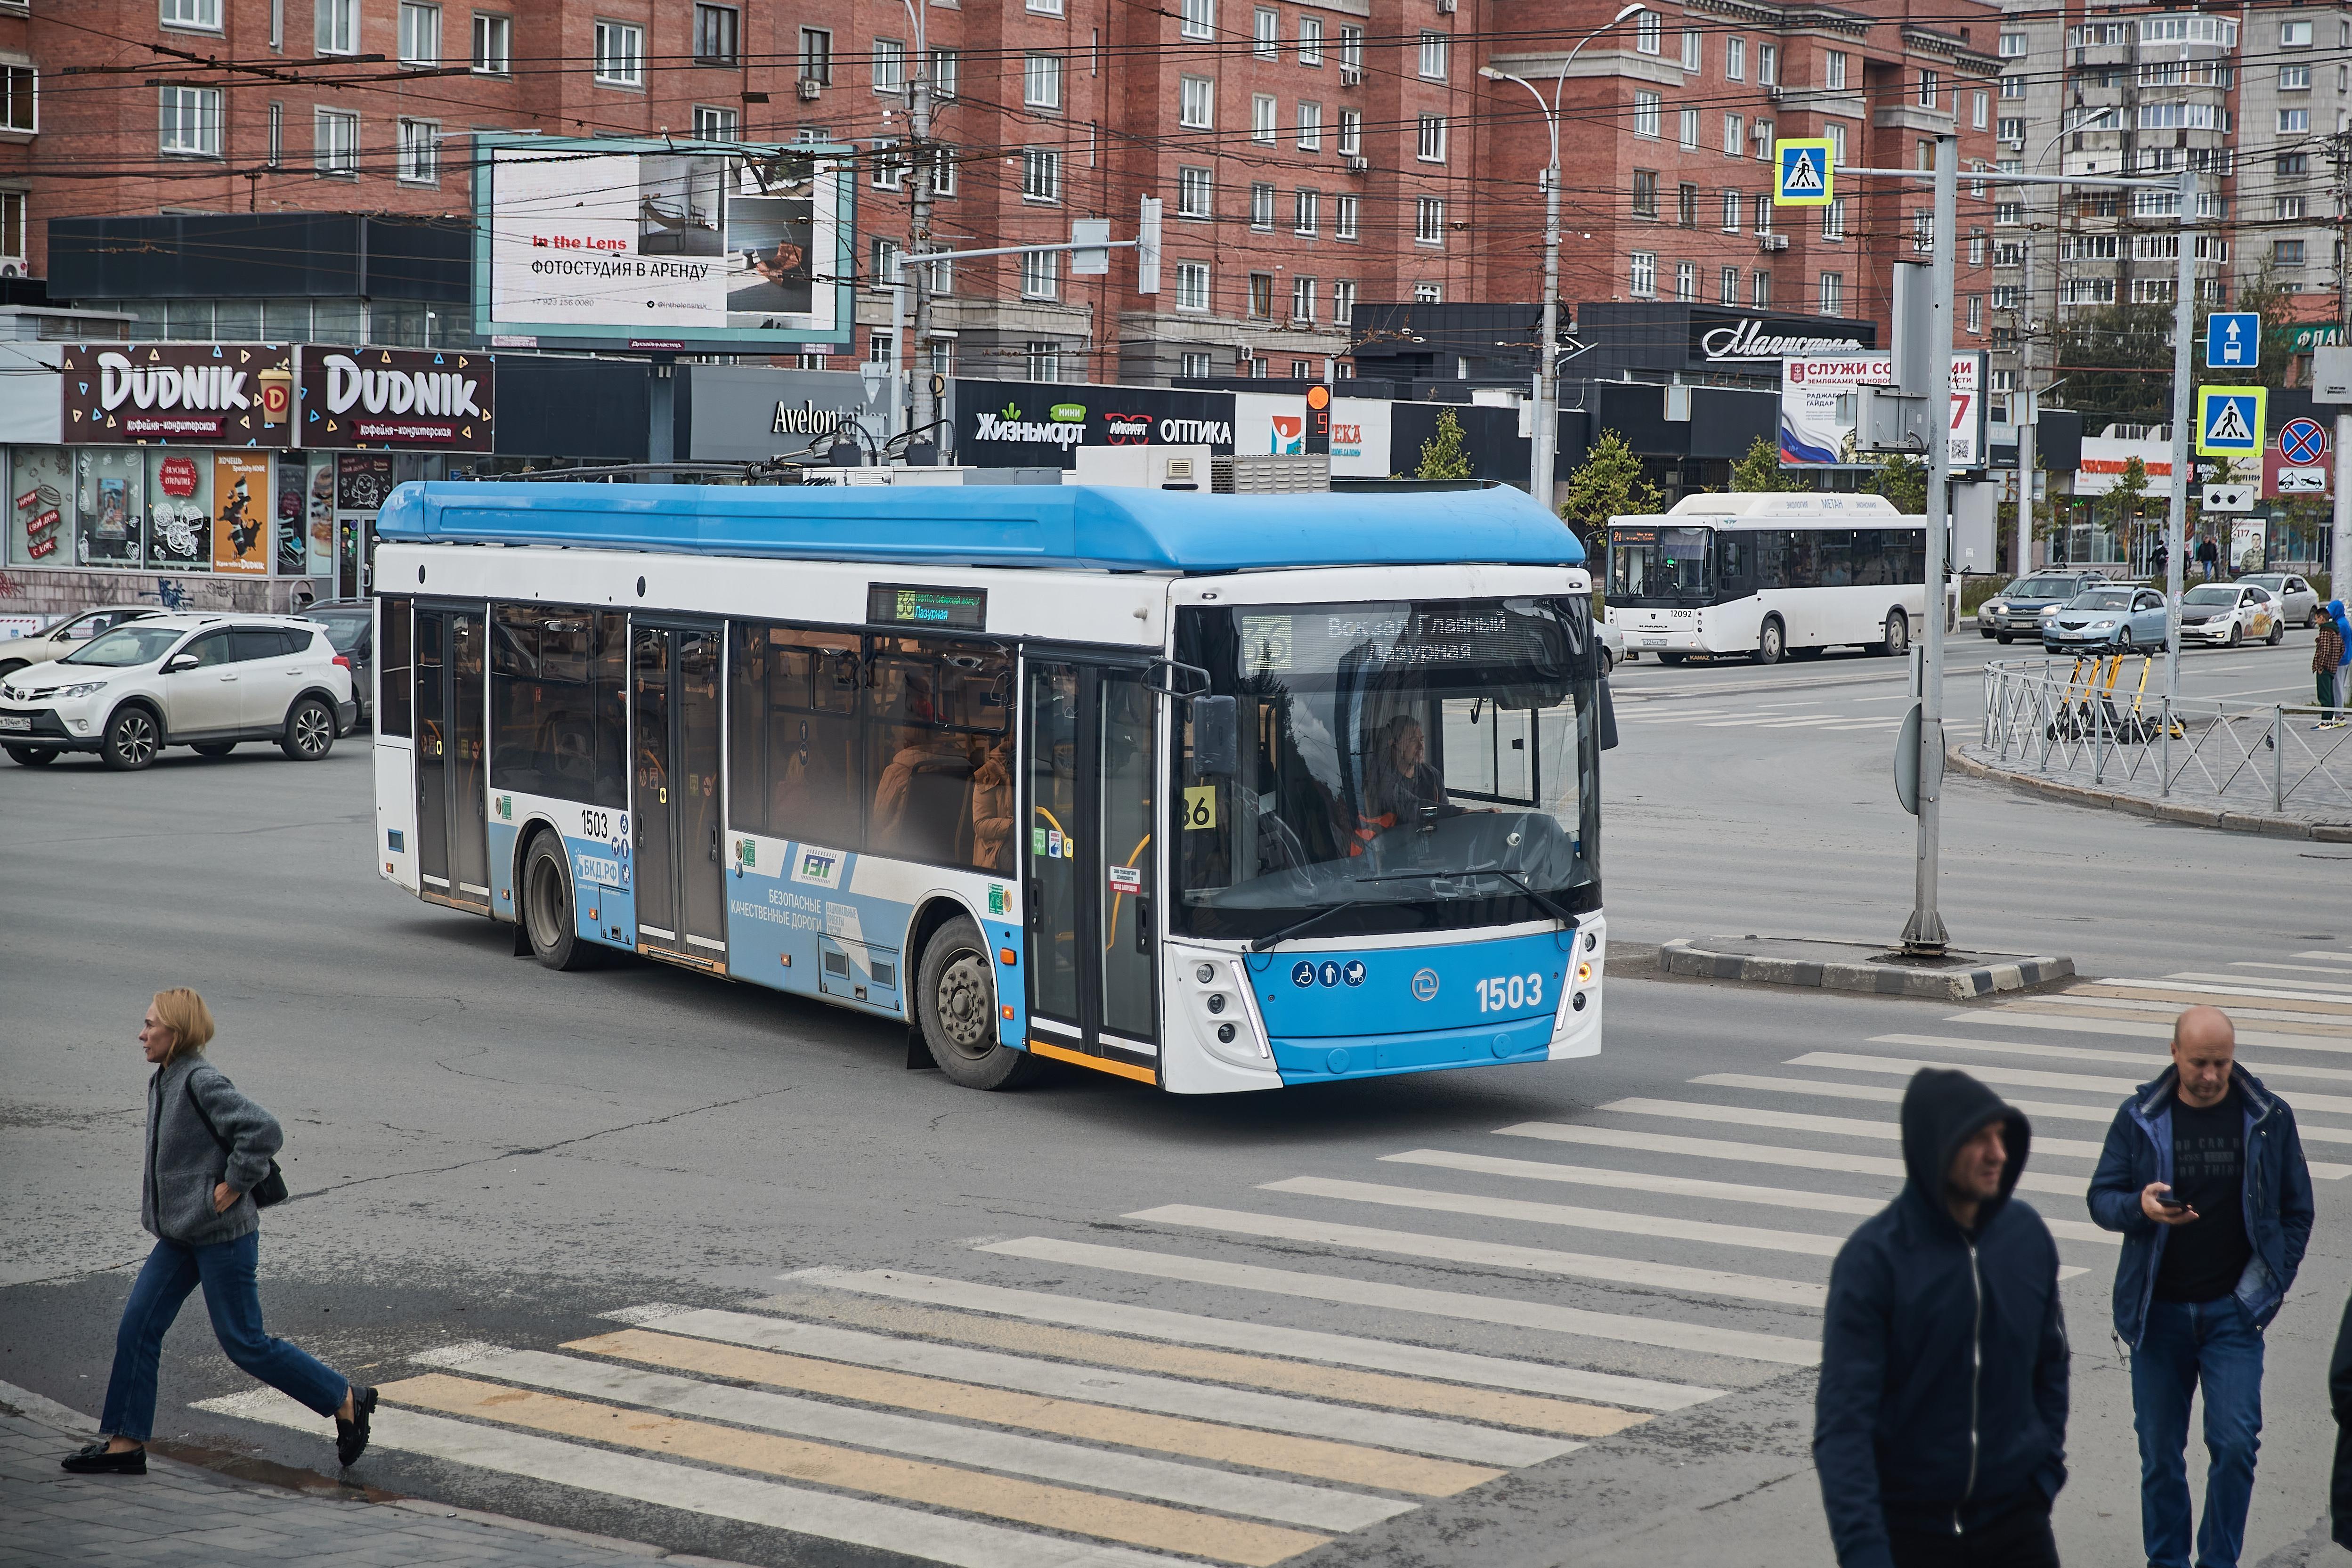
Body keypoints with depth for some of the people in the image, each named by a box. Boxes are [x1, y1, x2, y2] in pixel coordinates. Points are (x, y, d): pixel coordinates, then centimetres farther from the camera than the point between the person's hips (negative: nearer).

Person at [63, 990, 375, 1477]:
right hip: (181, 1235, 9)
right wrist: (157, 1191, 16)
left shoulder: (202, 1082, -20)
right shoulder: (163, 1081, 9)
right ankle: (125, 1442, 13)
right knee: (137, 1327, 5)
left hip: (222, 1235, -9)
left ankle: (346, 1400, 12)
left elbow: (265, 1130, -28)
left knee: (244, 1343, -1)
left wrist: (232, 1186, -21)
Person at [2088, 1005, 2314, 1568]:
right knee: (2159, 1453, 7)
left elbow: (2297, 1211, 8)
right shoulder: (2140, 1118, -1)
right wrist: (2140, 1207, -20)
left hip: (2233, 1311, -1)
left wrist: (2268, 1284, -1)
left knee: (2234, 1443, -11)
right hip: (2158, 1311, 1)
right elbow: (2101, 1197, 3)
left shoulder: (2268, 1119, 0)